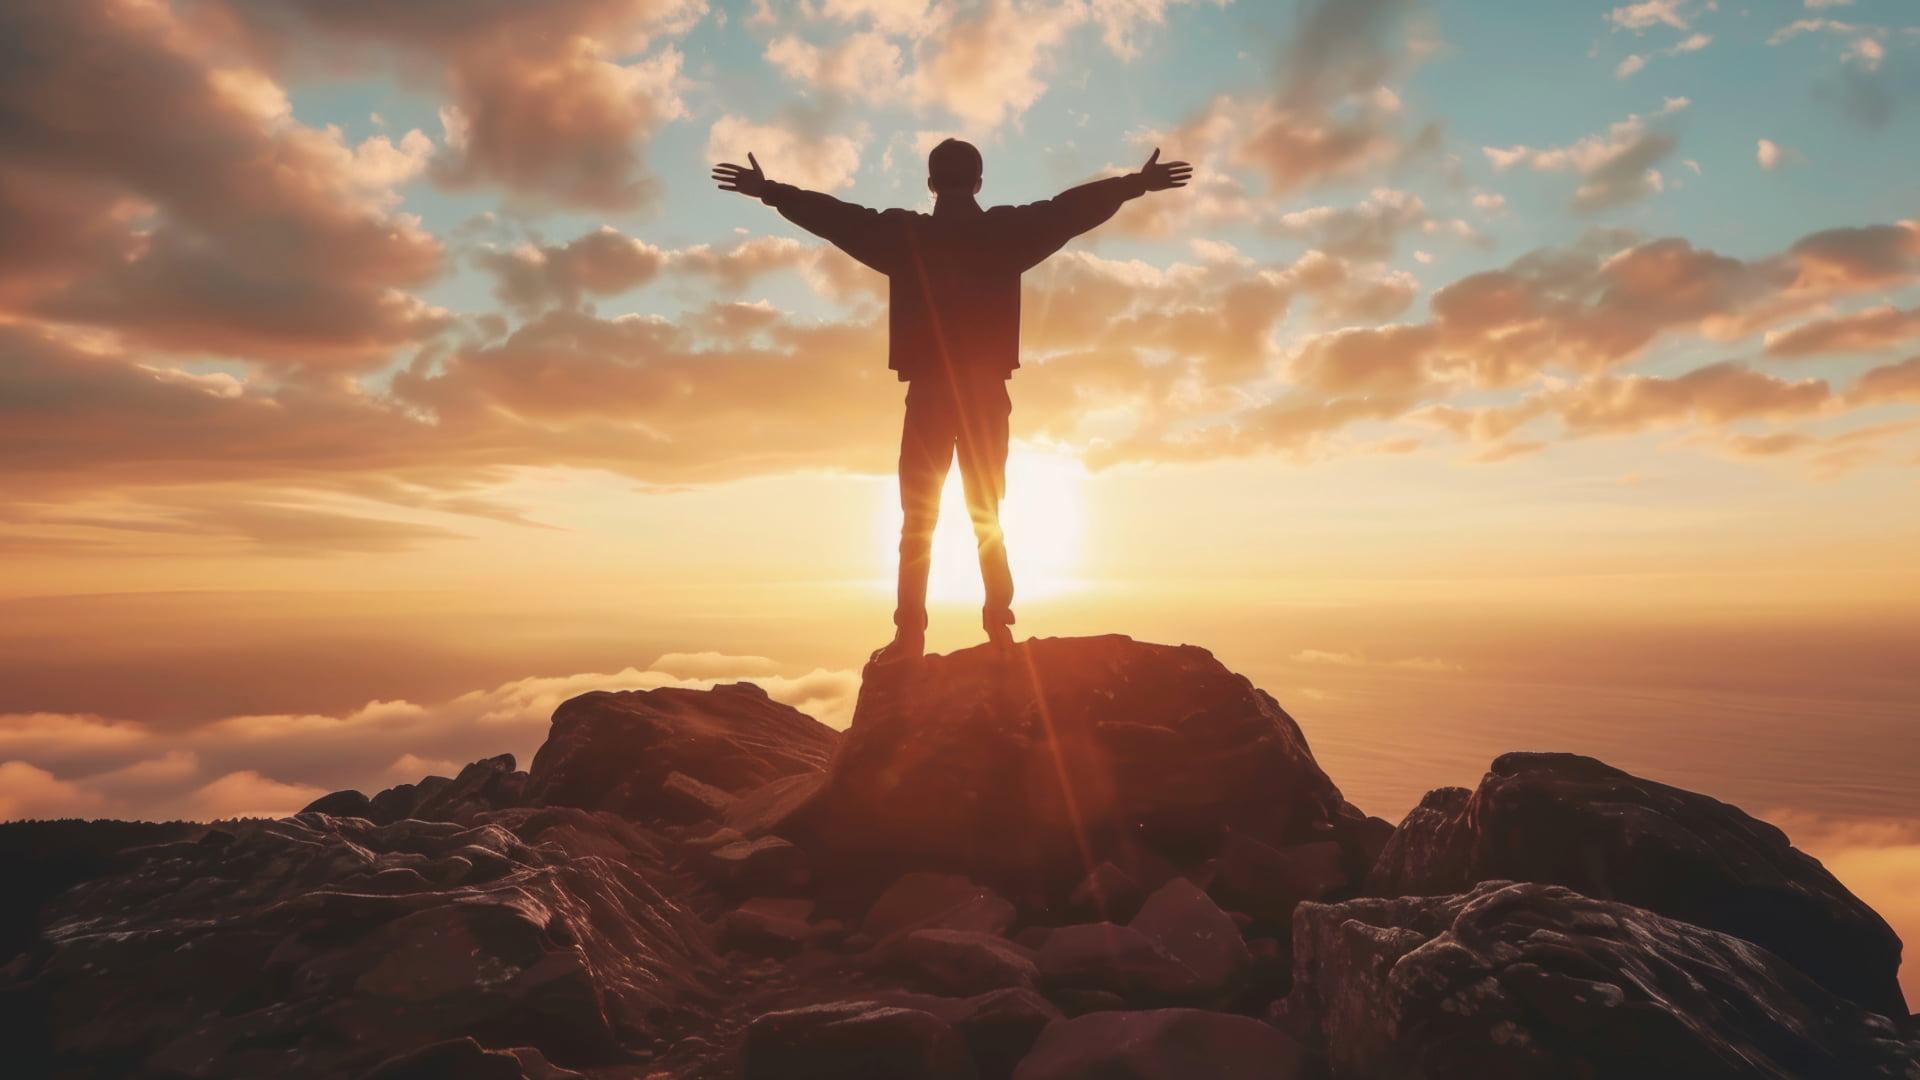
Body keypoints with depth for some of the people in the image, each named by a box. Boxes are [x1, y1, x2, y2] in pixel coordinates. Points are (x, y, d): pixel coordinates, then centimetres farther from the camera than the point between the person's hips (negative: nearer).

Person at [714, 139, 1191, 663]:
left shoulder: (903, 234, 2)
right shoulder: (1007, 231, 3)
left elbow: (834, 215, 9)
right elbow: (1076, 206, 10)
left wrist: (768, 190, 22)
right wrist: (1139, 183, 22)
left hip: (929, 393, -1)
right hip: (987, 394, 1)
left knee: (918, 519, 3)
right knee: (988, 517, 11)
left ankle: (910, 634, -5)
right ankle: (999, 626, 4)